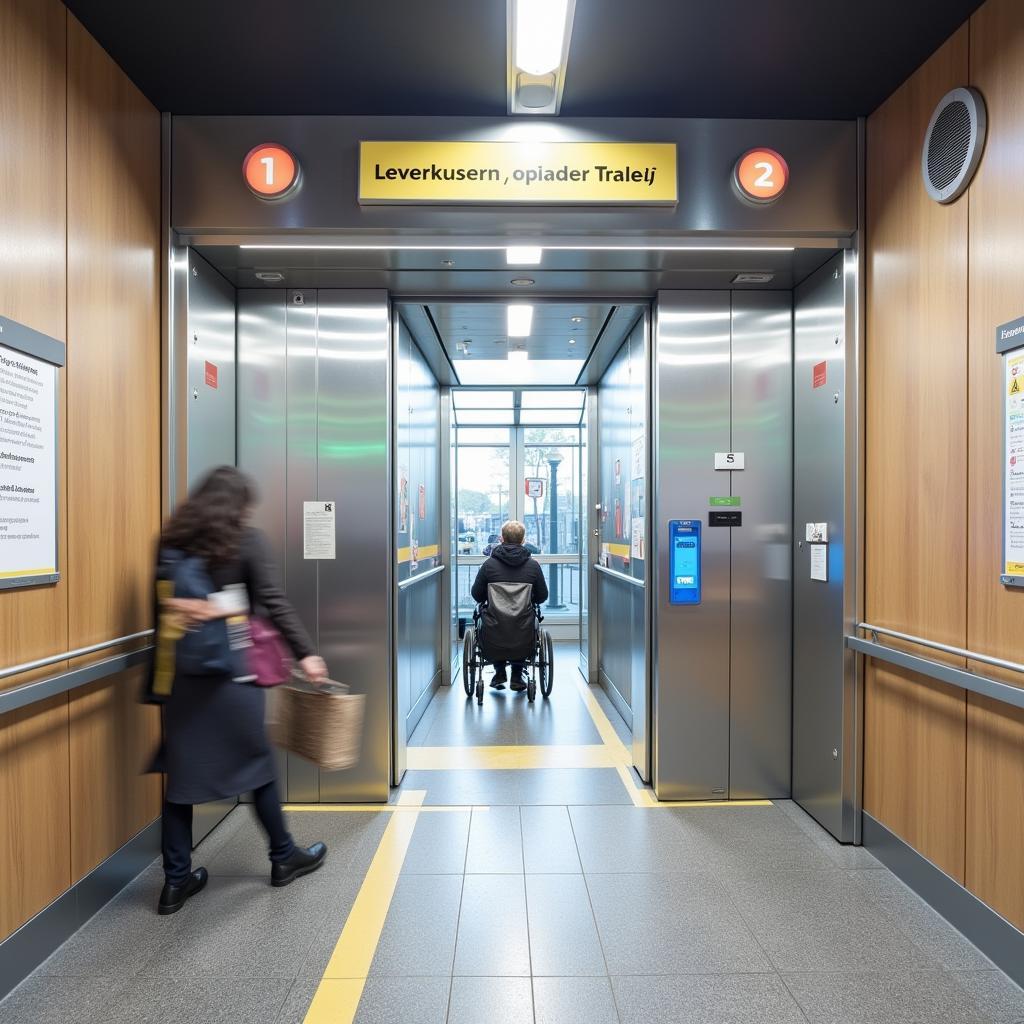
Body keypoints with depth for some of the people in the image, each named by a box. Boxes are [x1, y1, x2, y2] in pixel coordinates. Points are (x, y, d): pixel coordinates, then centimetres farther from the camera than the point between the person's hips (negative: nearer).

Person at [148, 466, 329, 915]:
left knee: (181, 770, 12)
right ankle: (284, 857, 28)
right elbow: (273, 603, -11)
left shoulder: (170, 541, 7)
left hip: (182, 672, 4)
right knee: (256, 762, 11)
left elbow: (162, 607, 8)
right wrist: (305, 653, -9)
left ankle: (176, 879, 20)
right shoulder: (245, 540, -7)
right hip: (231, 672, -4)